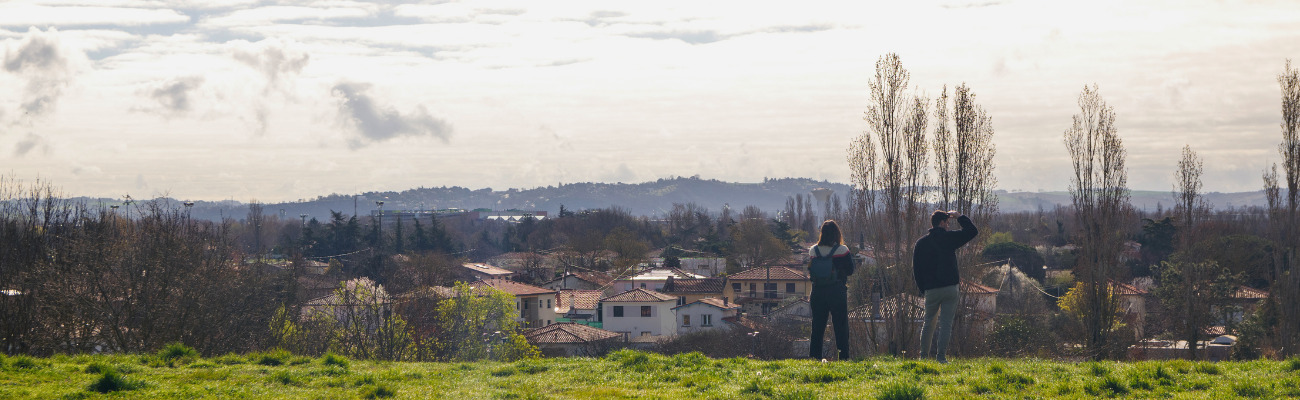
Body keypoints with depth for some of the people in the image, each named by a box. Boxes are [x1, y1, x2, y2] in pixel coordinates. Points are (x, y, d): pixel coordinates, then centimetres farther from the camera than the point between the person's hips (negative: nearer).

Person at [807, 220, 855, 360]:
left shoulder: (813, 250, 0)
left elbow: (810, 271, 8)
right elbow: (850, 270, 0)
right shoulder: (842, 250, -9)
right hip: (837, 293, -3)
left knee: (817, 327, 10)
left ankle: (814, 356, 8)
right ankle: (843, 357, 0)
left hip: (818, 293, 3)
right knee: (841, 327, 4)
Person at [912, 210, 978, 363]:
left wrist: (922, 289, 14)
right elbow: (972, 231, 6)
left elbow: (916, 269, 7)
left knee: (929, 322, 17)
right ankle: (941, 356, -8)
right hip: (950, 288, -3)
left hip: (931, 289, 3)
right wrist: (959, 217, 16)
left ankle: (924, 355, 18)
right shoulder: (949, 237, -3)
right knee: (946, 324, -1)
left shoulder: (921, 242, 6)